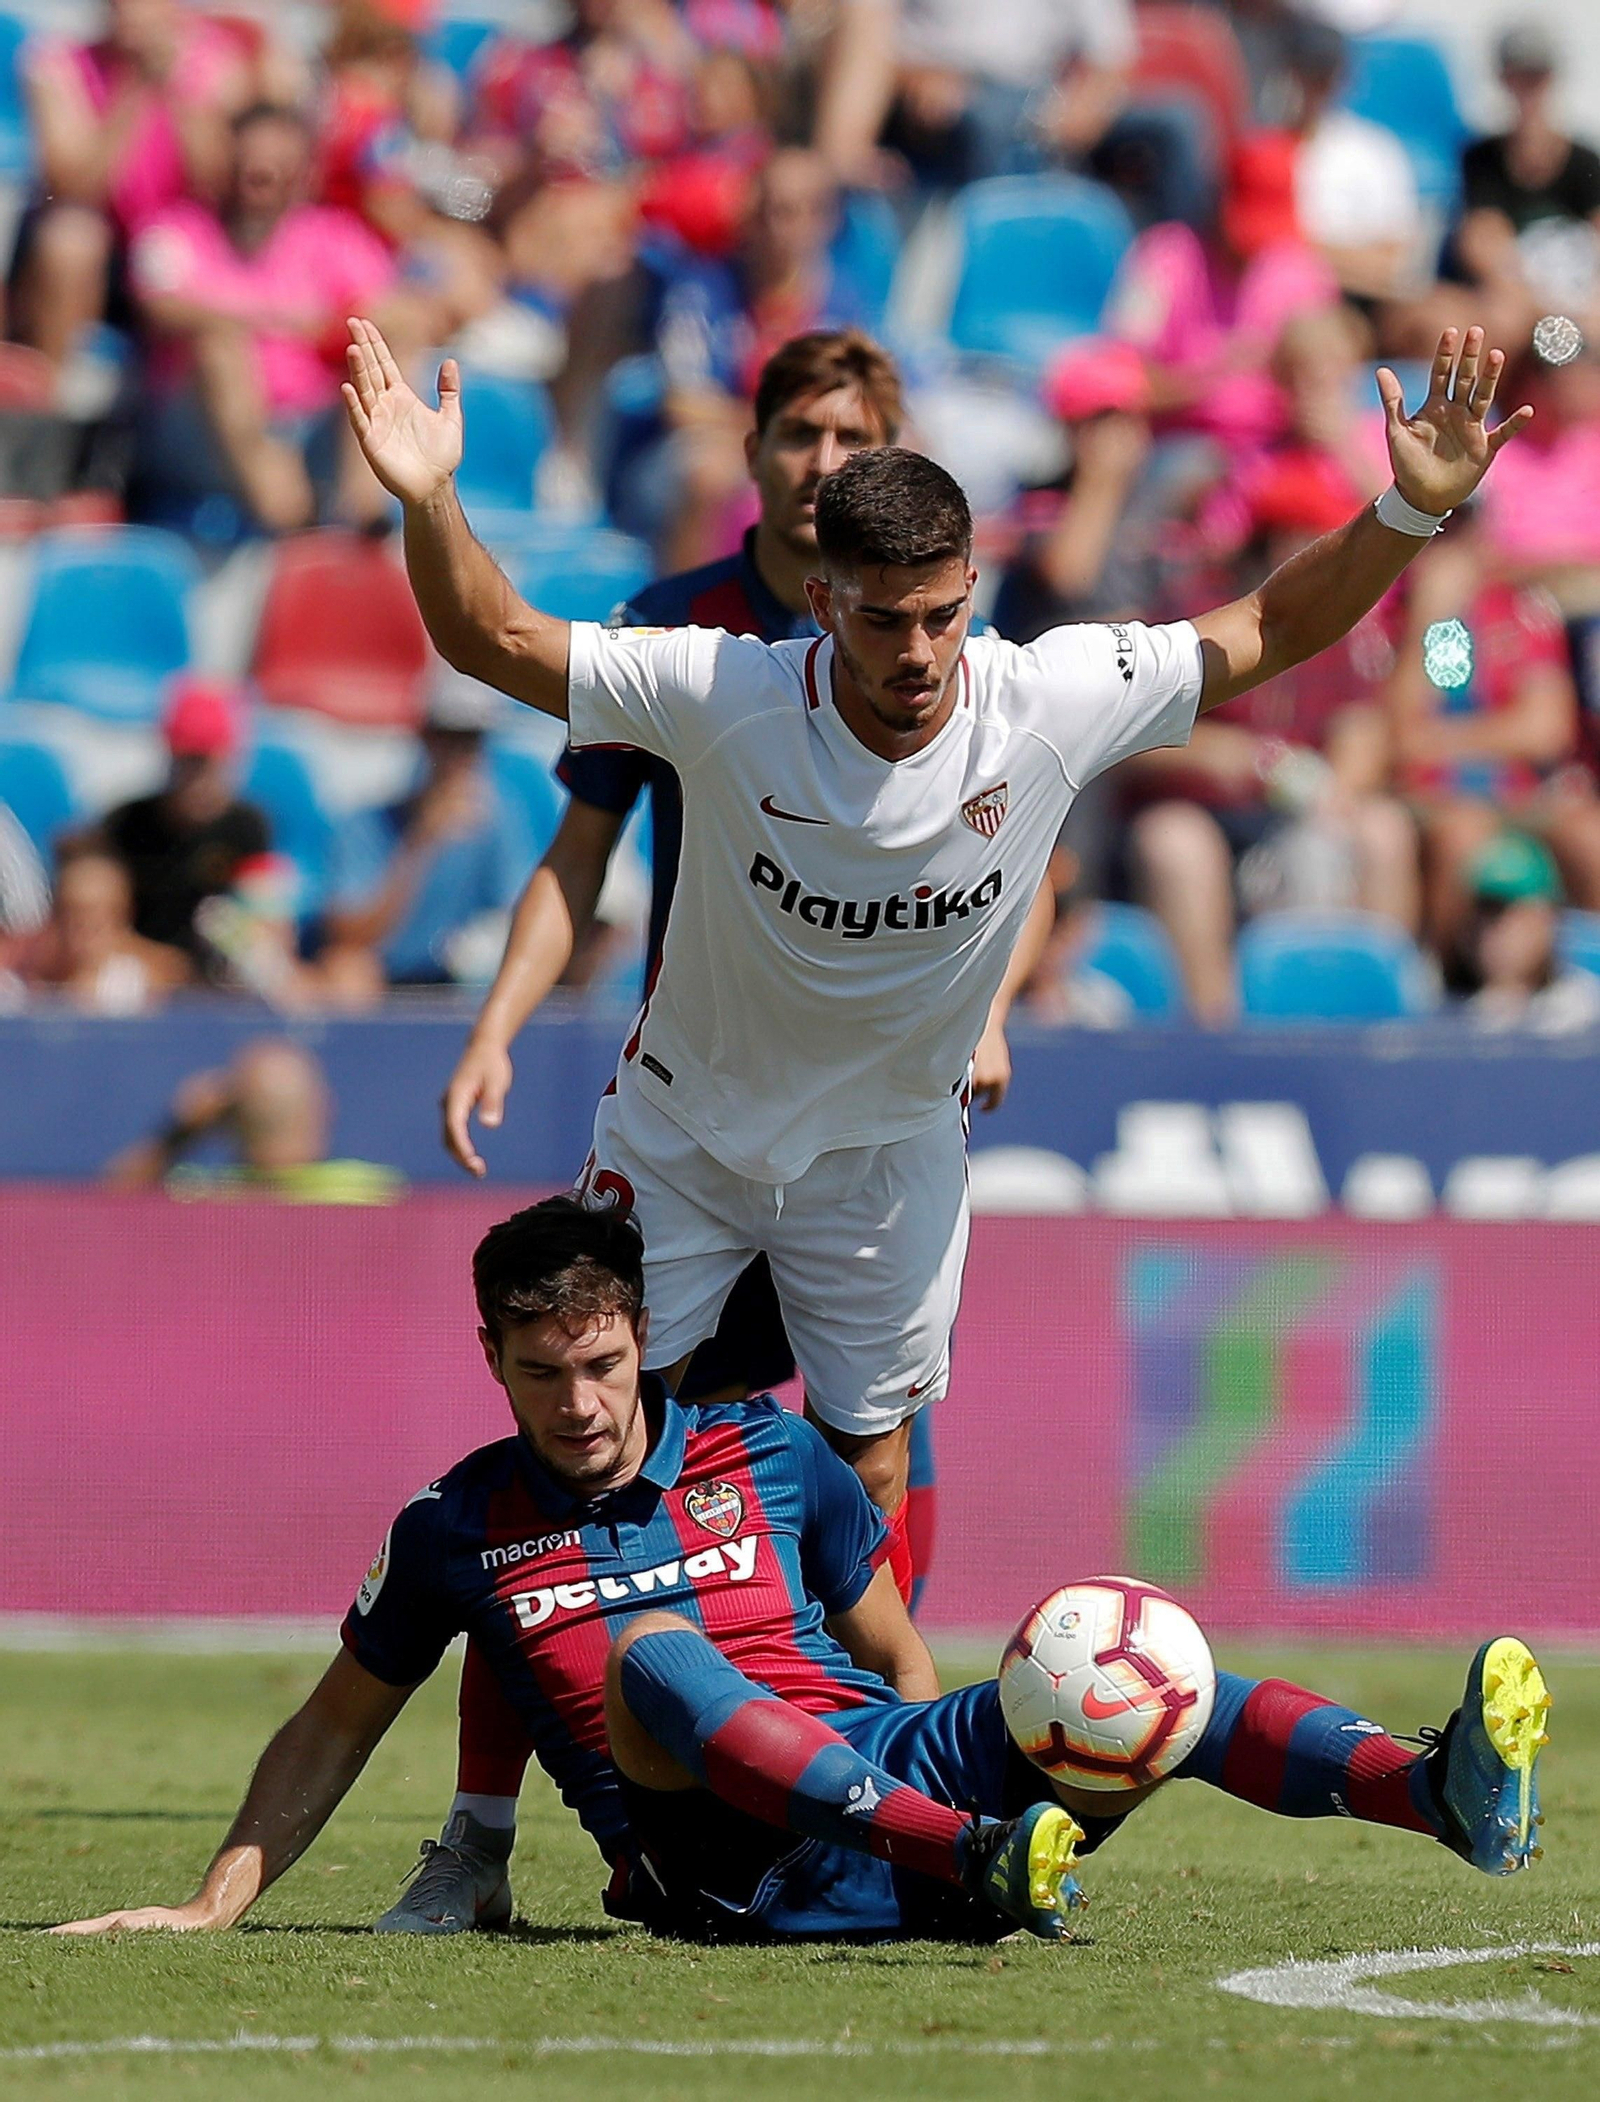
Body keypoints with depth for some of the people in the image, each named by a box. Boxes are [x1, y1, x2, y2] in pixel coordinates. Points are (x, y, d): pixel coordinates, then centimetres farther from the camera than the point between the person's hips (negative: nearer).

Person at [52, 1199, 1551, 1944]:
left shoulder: (767, 1459, 16)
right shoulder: (458, 1531, 13)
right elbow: (334, 1730, 21)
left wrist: (989, 1759, 5)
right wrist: (215, 1904, 12)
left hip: (891, 1764, 2)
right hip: (724, 1867, -2)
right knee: (650, 1655, -35)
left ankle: (1444, 1788, -50)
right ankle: (980, 1859, -55)